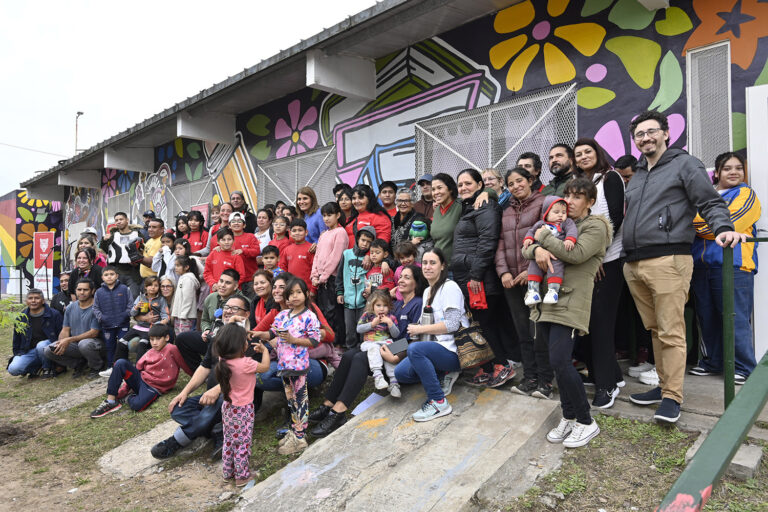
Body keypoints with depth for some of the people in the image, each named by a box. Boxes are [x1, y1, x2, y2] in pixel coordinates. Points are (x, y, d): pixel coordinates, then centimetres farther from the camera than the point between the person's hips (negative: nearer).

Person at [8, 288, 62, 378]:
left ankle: (47, 368, -10)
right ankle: (36, 367, 9)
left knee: (41, 345, -38)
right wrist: (17, 355, 14)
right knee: (13, 369, -23)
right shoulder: (21, 317, 10)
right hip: (28, 352, 3)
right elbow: (16, 340, 21)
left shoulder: (54, 314, -2)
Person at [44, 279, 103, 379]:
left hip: (94, 342, -6)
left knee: (84, 344, -39)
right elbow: (65, 330, 8)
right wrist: (61, 343, -14)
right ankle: (80, 364, 7)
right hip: (75, 344, 6)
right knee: (48, 351, -13)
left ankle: (97, 367, -7)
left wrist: (69, 340, -20)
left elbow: (94, 333, -17)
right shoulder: (70, 308, 8)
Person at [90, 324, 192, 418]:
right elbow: (137, 368, 12)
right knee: (120, 363, -14)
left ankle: (127, 398, 2)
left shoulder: (172, 350, -10)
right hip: (140, 379, 6)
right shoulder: (149, 354, 10)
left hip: (155, 388, -6)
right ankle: (110, 401, -12)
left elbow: (186, 366, -7)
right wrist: (123, 389, 5)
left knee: (137, 406, -36)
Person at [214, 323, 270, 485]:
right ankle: (242, 476, 23)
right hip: (243, 410, -6)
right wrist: (264, 350, 2)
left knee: (228, 441, 22)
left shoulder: (223, 360, -12)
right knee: (242, 443, 10)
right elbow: (265, 367, -12)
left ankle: (228, 472, 37)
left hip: (228, 407, 7)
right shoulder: (246, 363, -30)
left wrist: (252, 350, 10)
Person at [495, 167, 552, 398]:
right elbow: (501, 243, 14)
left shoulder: (542, 203, 1)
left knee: (538, 329, -5)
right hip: (511, 280, 6)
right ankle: (530, 377, 18)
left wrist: (532, 270, -14)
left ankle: (545, 380, 7)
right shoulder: (506, 212, 19)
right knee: (522, 331, 9)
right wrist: (503, 271, 0)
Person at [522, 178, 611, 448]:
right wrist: (538, 249, -11)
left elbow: (576, 254, -16)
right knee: (559, 363, 10)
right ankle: (569, 417, 23)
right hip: (546, 299, 7)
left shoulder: (596, 226, 2)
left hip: (570, 301, -7)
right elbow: (526, 248, 13)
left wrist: (545, 237, -5)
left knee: (560, 361, -14)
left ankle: (586, 422, 4)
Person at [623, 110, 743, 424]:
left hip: (668, 261, -6)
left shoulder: (684, 164, 5)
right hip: (634, 265, 6)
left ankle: (672, 397, 4)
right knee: (654, 330, 12)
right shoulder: (636, 176, 24)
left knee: (670, 332, -5)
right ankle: (664, 385, 22)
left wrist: (724, 228, -21)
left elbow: (711, 204, -2)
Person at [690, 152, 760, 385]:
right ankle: (712, 363, 23)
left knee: (735, 319, -5)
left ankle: (744, 368, 8)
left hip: (732, 265, -5)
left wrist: (696, 225, -3)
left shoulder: (746, 195, 4)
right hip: (700, 265, 5)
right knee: (707, 318, 10)